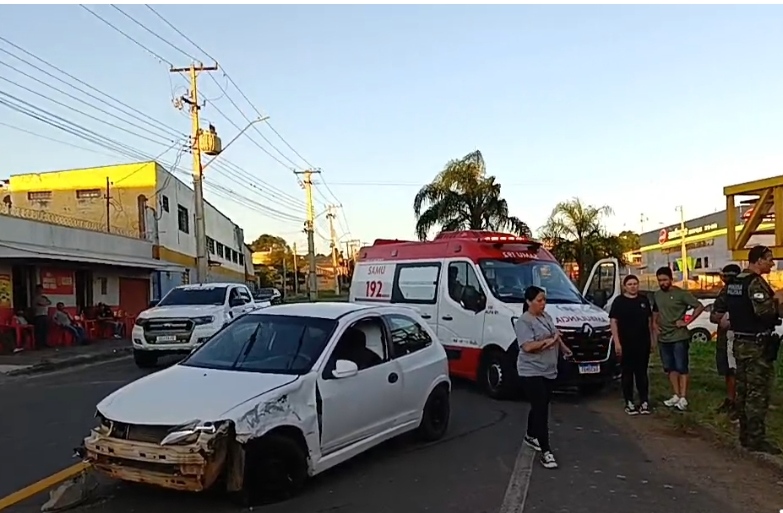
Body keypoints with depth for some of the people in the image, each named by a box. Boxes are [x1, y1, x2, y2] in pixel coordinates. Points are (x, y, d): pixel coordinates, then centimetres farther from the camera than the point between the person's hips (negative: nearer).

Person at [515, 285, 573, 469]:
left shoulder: (546, 316, 11)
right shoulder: (523, 321, -16)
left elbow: (555, 335, 27)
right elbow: (528, 346, -26)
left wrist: (563, 347, 15)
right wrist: (549, 341, -20)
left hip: (549, 371, 9)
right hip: (531, 372, -9)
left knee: (539, 407, 19)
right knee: (541, 409, -11)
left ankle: (530, 436, 40)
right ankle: (546, 452, -9)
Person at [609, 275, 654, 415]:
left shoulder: (644, 300, 9)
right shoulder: (619, 301, -3)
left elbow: (649, 320, 15)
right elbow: (613, 322, -6)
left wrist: (651, 339, 11)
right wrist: (617, 342, -12)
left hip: (643, 343, 3)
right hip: (626, 344, -3)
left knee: (642, 372, 8)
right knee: (627, 373, 3)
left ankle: (644, 402, 12)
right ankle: (629, 403, 9)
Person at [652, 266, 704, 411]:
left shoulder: (681, 294, -10)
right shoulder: (656, 295, 9)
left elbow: (700, 306, -11)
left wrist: (687, 321, -14)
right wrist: (654, 323, 7)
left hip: (679, 337, -6)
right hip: (663, 338, 6)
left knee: (681, 368, -3)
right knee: (670, 368, 11)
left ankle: (683, 398, -2)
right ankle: (675, 395, 19)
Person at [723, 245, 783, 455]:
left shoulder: (734, 282, 12)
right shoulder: (755, 282, -18)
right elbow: (764, 310, -29)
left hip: (740, 342, 9)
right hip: (757, 344, -9)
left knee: (743, 390, 13)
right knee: (758, 393, -5)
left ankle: (745, 435, 20)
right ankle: (756, 439, -1)